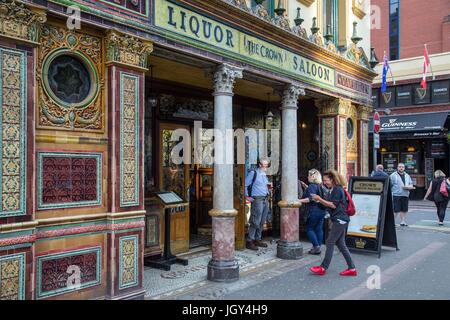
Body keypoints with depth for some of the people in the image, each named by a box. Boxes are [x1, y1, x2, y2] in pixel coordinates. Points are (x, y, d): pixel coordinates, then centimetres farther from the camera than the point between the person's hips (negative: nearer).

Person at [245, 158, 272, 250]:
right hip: (257, 199, -8)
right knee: (255, 222, -8)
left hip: (266, 199, 8)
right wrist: (247, 196, -9)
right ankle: (249, 241, -1)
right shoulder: (253, 173, -6)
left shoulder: (265, 175, 18)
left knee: (262, 222, 11)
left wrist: (269, 186, 6)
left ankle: (258, 239, 22)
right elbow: (245, 184, -8)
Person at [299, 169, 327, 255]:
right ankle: (318, 247, 13)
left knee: (309, 228, 2)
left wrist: (299, 201, -27)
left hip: (314, 211, -8)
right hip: (322, 210, 8)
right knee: (319, 229, 9)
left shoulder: (312, 186, -13)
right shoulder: (320, 186, 12)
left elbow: (311, 199, -24)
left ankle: (316, 246, -4)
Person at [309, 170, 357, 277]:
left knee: (330, 242, -6)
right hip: (339, 220, 10)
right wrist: (319, 200, 4)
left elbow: (333, 205, -17)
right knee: (341, 244, 10)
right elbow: (329, 204, 17)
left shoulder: (337, 189, -12)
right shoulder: (334, 190, 18)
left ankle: (323, 268, 0)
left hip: (340, 219, -10)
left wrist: (320, 199, -15)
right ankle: (352, 269, 14)